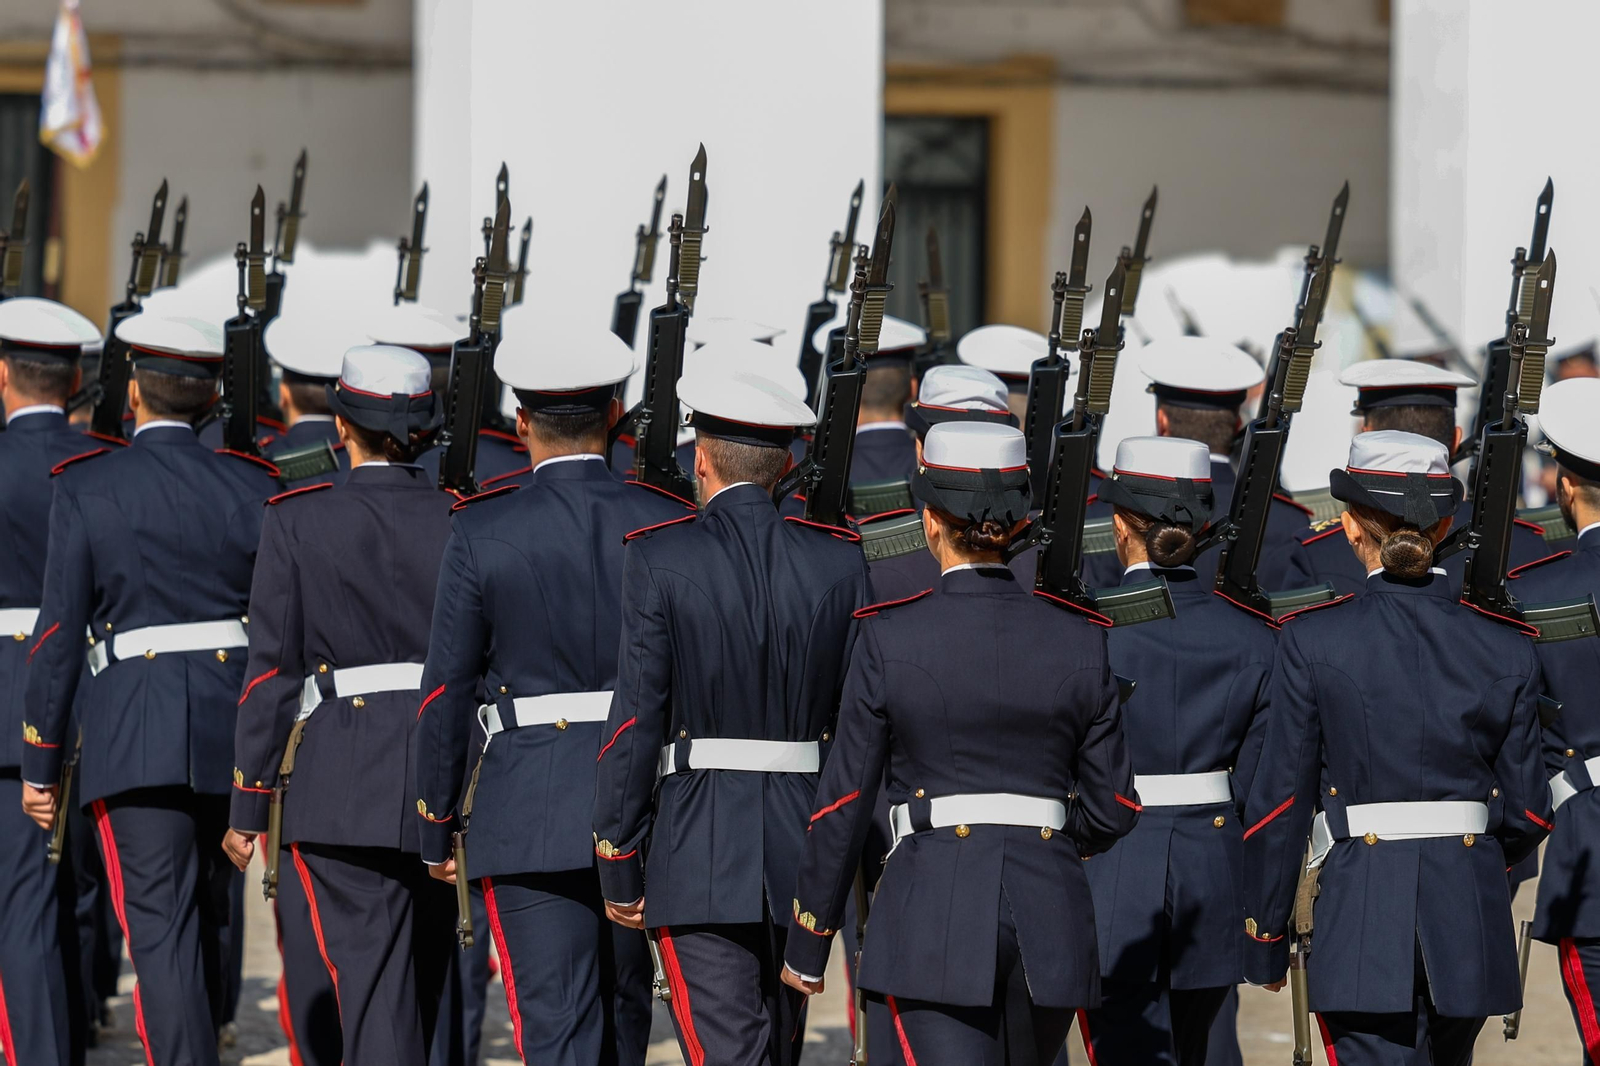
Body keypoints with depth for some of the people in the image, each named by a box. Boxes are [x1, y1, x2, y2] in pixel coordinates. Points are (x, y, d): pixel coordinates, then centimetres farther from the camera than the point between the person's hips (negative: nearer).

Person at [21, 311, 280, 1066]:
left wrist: (41, 763, 3)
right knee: (209, 920, 19)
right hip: (233, 722, 3)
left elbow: (59, 635, -4)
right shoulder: (252, 486, 3)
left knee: (160, 929, -4)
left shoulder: (86, 488, -3)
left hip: (133, 733, -3)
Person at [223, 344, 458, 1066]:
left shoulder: (298, 523, -5)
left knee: (372, 983, -5)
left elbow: (272, 672, -6)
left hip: (344, 789, -3)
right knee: (428, 982, 18)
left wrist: (248, 805, 0)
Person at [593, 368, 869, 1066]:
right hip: (805, 849, 4)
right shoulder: (842, 562, 2)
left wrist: (619, 869, -2)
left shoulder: (659, 561, -7)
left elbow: (636, 720, -9)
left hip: (699, 854, -4)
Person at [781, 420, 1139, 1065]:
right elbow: (1112, 812, 7)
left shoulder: (889, 638, -5)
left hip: (934, 909, -4)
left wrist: (807, 946, 8)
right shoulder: (1079, 644, 3)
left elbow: (843, 803, -2)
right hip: (1050, 915, 4)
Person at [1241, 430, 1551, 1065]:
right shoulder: (1507, 654, 1)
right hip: (1471, 921, 4)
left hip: (1363, 918, -4)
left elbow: (1278, 805, -4)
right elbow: (1526, 814, 6)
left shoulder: (1313, 645, -6)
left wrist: (1264, 940, 6)